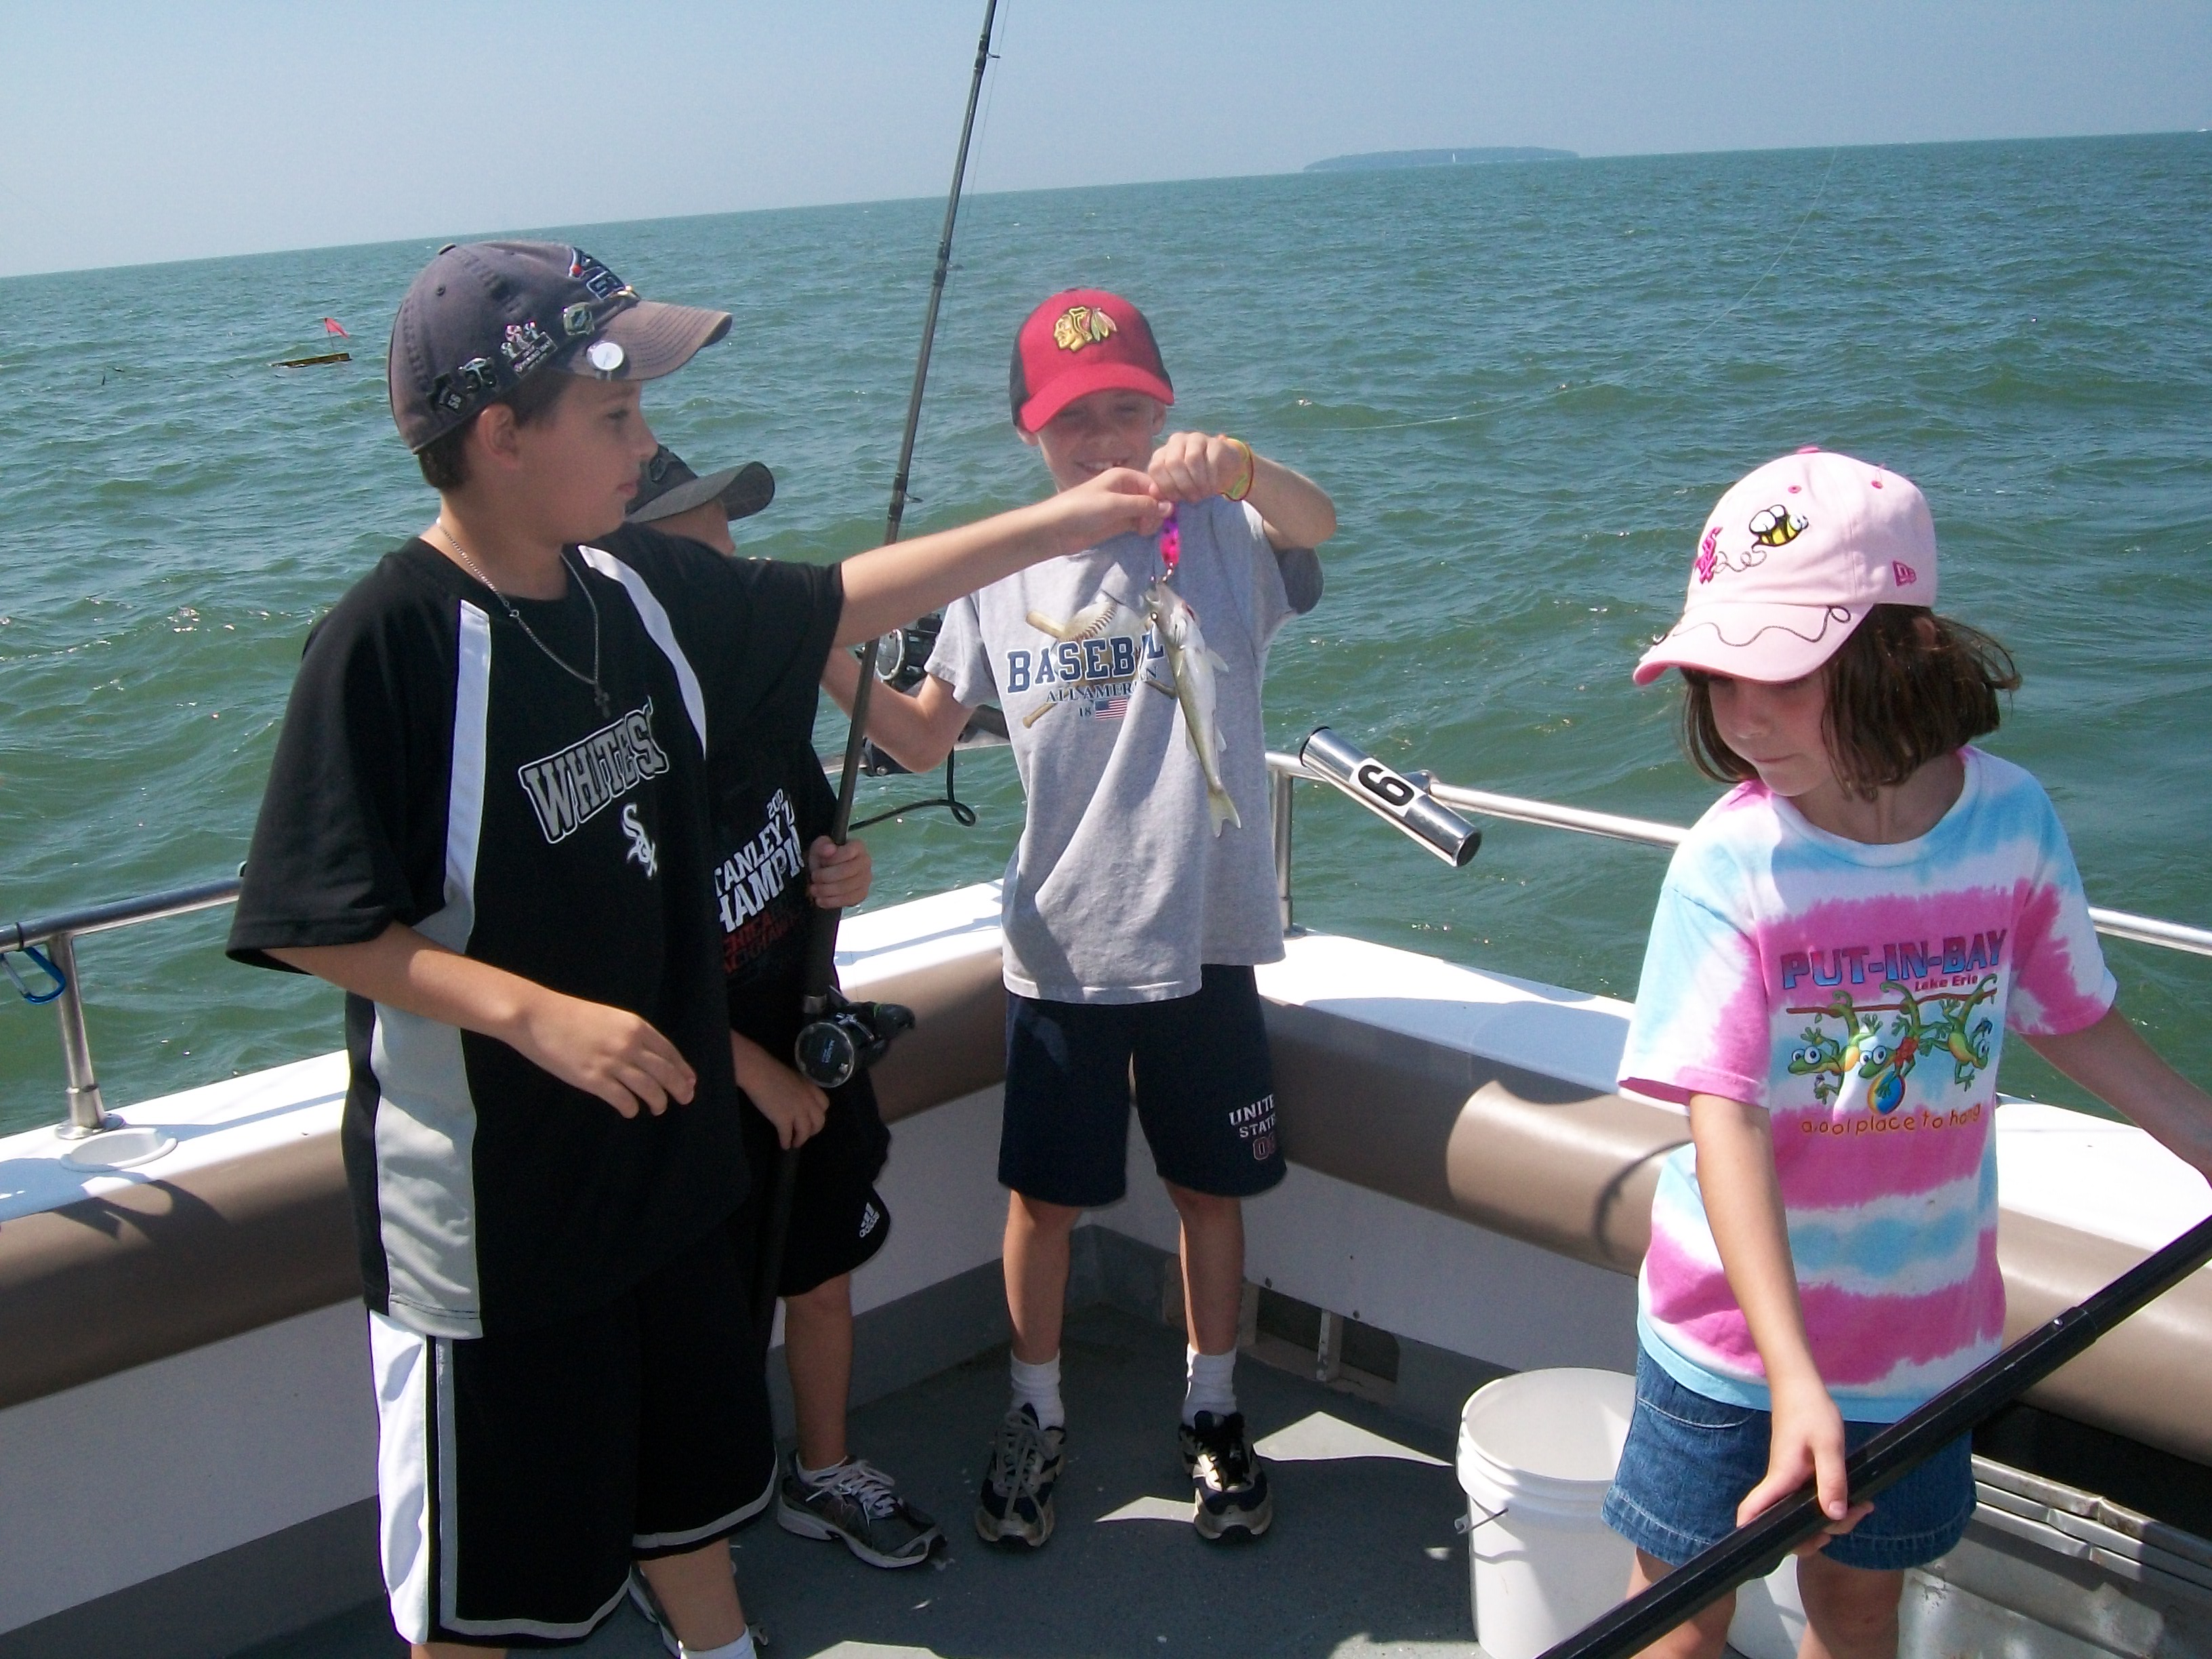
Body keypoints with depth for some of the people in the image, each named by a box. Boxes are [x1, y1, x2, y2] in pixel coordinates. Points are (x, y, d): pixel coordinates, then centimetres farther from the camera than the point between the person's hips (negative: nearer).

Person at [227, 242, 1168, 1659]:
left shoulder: (645, 596, -2)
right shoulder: (392, 641, -22)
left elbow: (844, 601, 12)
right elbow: (315, 921, -21)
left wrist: (1058, 523, 11)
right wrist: (537, 1014, -29)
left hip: (664, 1150, 7)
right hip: (484, 1195, -7)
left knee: (695, 1477, 27)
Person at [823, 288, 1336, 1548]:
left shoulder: (1220, 535, -4)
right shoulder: (1003, 572, 2)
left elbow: (1316, 522, -27)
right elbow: (923, 741, 8)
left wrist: (1235, 465, -49)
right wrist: (835, 666, -10)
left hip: (1202, 935, -1)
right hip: (1061, 944, 1)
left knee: (1213, 1187, 14)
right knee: (1045, 1195, 12)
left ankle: (1214, 1413, 36)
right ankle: (1037, 1421, 33)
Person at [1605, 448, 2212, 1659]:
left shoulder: (2011, 817, -12)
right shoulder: (1731, 862, -21)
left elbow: (2074, 1023, 5)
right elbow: (1726, 1119, -25)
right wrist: (1792, 1373, -31)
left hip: (1925, 1330, 3)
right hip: (1736, 1327, -2)